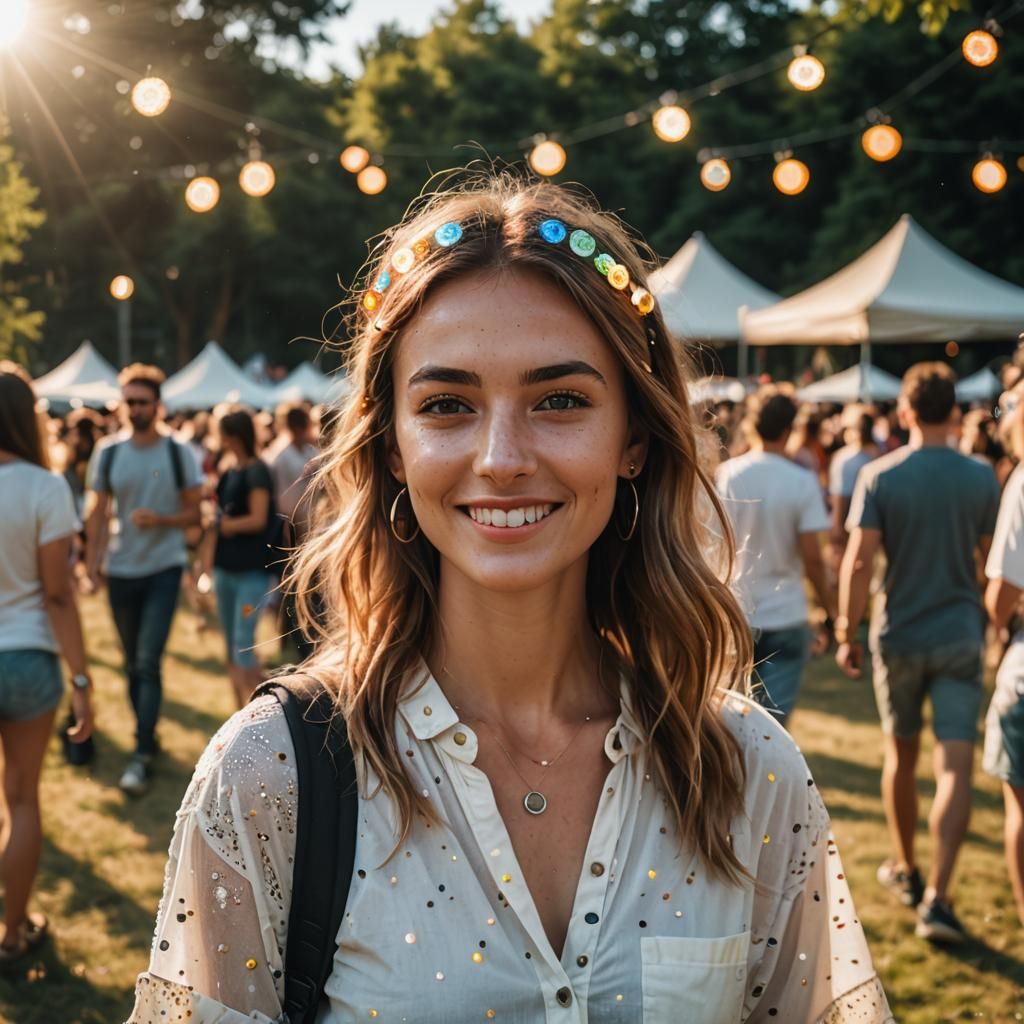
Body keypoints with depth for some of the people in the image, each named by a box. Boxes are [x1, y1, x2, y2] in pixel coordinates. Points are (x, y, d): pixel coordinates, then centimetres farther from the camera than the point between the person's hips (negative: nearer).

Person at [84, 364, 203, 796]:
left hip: (163, 569, -3)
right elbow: (98, 513, 5)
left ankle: (141, 756, -6)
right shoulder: (108, 452, 1)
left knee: (148, 662, -10)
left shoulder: (178, 453, -5)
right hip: (121, 570, 3)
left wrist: (160, 520, -21)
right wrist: (92, 565, -2)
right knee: (132, 663, 13)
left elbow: (194, 512, -2)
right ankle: (148, 736, 29)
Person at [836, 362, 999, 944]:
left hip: (898, 635, 1)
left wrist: (848, 632, -6)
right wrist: (998, 622, 21)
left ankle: (906, 869, 33)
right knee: (955, 766, -2)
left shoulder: (879, 476, -8)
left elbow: (859, 559, -13)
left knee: (902, 755, 18)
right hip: (960, 634, 0)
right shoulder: (982, 479, -4)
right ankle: (937, 896, -10)